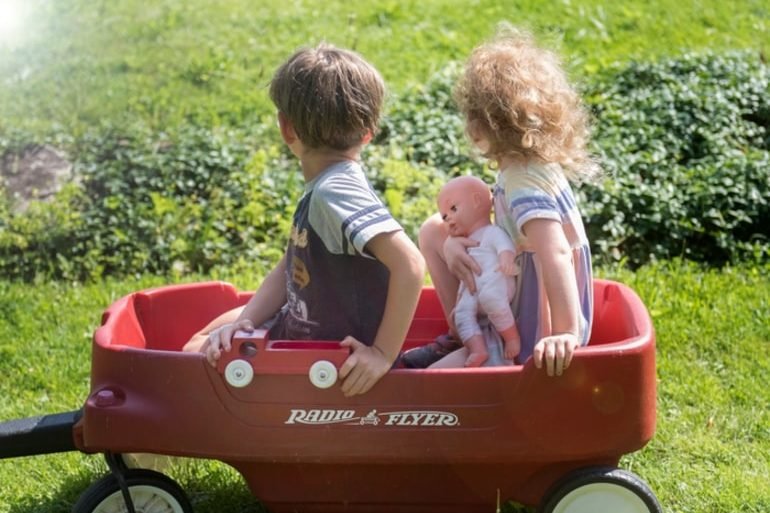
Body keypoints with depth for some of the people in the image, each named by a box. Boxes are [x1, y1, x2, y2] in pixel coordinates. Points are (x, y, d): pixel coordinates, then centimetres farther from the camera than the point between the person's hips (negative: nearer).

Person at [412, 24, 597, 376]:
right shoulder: (521, 168, 0)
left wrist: (568, 335, -46)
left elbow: (556, 254, -42)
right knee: (434, 229, 13)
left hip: (531, 333, -9)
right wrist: (454, 242, -14)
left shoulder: (527, 183, -29)